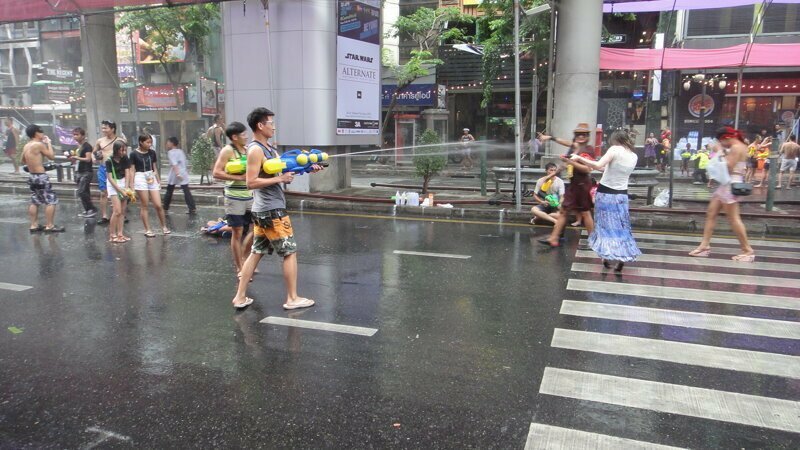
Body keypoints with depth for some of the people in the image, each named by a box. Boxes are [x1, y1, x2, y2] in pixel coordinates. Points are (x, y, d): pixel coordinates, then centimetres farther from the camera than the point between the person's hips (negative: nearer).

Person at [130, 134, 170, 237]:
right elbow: (132, 170, -2)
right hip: (140, 179, -4)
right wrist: (132, 185, -5)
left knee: (158, 205, 0)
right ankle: (147, 229, 9)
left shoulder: (152, 153, 7)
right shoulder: (134, 154, -4)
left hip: (152, 179, 4)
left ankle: (164, 226, 15)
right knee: (144, 206, 1)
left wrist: (158, 180, 16)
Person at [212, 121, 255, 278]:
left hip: (249, 196, 6)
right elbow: (216, 173, -14)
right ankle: (239, 268, 14)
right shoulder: (228, 150, -9)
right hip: (235, 198, -6)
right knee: (237, 233, 2)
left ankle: (242, 257, 28)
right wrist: (239, 177, -19)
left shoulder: (247, 150, 11)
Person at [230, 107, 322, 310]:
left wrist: (307, 168, 3)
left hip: (264, 210, 9)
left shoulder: (269, 148, 14)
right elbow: (251, 182, -21)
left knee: (256, 252, 12)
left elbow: (285, 168, 15)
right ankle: (292, 299, 8)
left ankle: (240, 297, 17)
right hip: (272, 210, -9)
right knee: (290, 252, 0)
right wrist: (280, 179, -21)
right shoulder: (255, 150, -15)